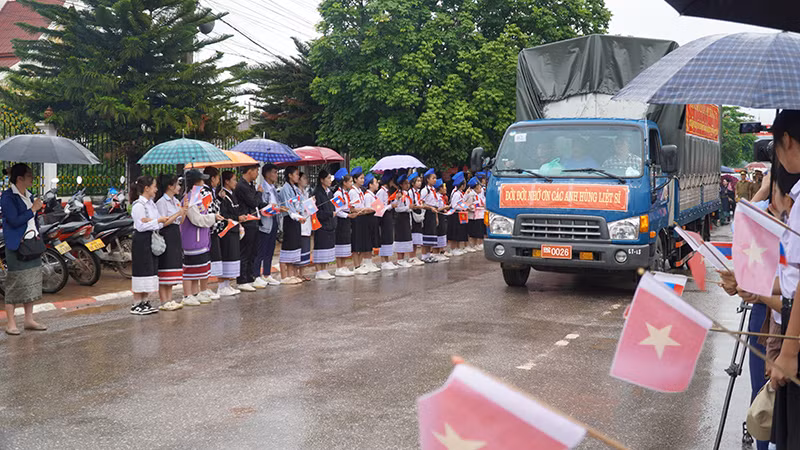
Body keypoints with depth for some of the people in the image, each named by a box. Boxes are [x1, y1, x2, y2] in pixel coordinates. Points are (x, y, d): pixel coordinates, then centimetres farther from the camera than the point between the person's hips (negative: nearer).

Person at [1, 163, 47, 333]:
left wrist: (38, 236, 4)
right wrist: (33, 209, -13)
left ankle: (29, 319, 20)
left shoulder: (29, 196, 13)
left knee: (31, 284, 11)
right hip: (16, 246, -8)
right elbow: (14, 220, -19)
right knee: (14, 284, -3)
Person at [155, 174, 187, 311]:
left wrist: (184, 211, 3)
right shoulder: (161, 202, -11)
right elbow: (162, 223, -17)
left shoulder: (176, 201, 16)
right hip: (166, 236, -9)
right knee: (164, 270, -6)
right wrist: (178, 214, -17)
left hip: (175, 236, 9)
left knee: (173, 269, 10)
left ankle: (169, 300, 15)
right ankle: (164, 302, -4)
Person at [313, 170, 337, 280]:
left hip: (330, 224, 9)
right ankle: (319, 272, 1)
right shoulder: (317, 192, -12)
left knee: (329, 247, 9)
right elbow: (317, 211, -18)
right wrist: (330, 214, -14)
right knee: (321, 247, -4)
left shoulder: (328, 191, 15)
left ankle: (325, 270, 15)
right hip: (321, 224, -9)